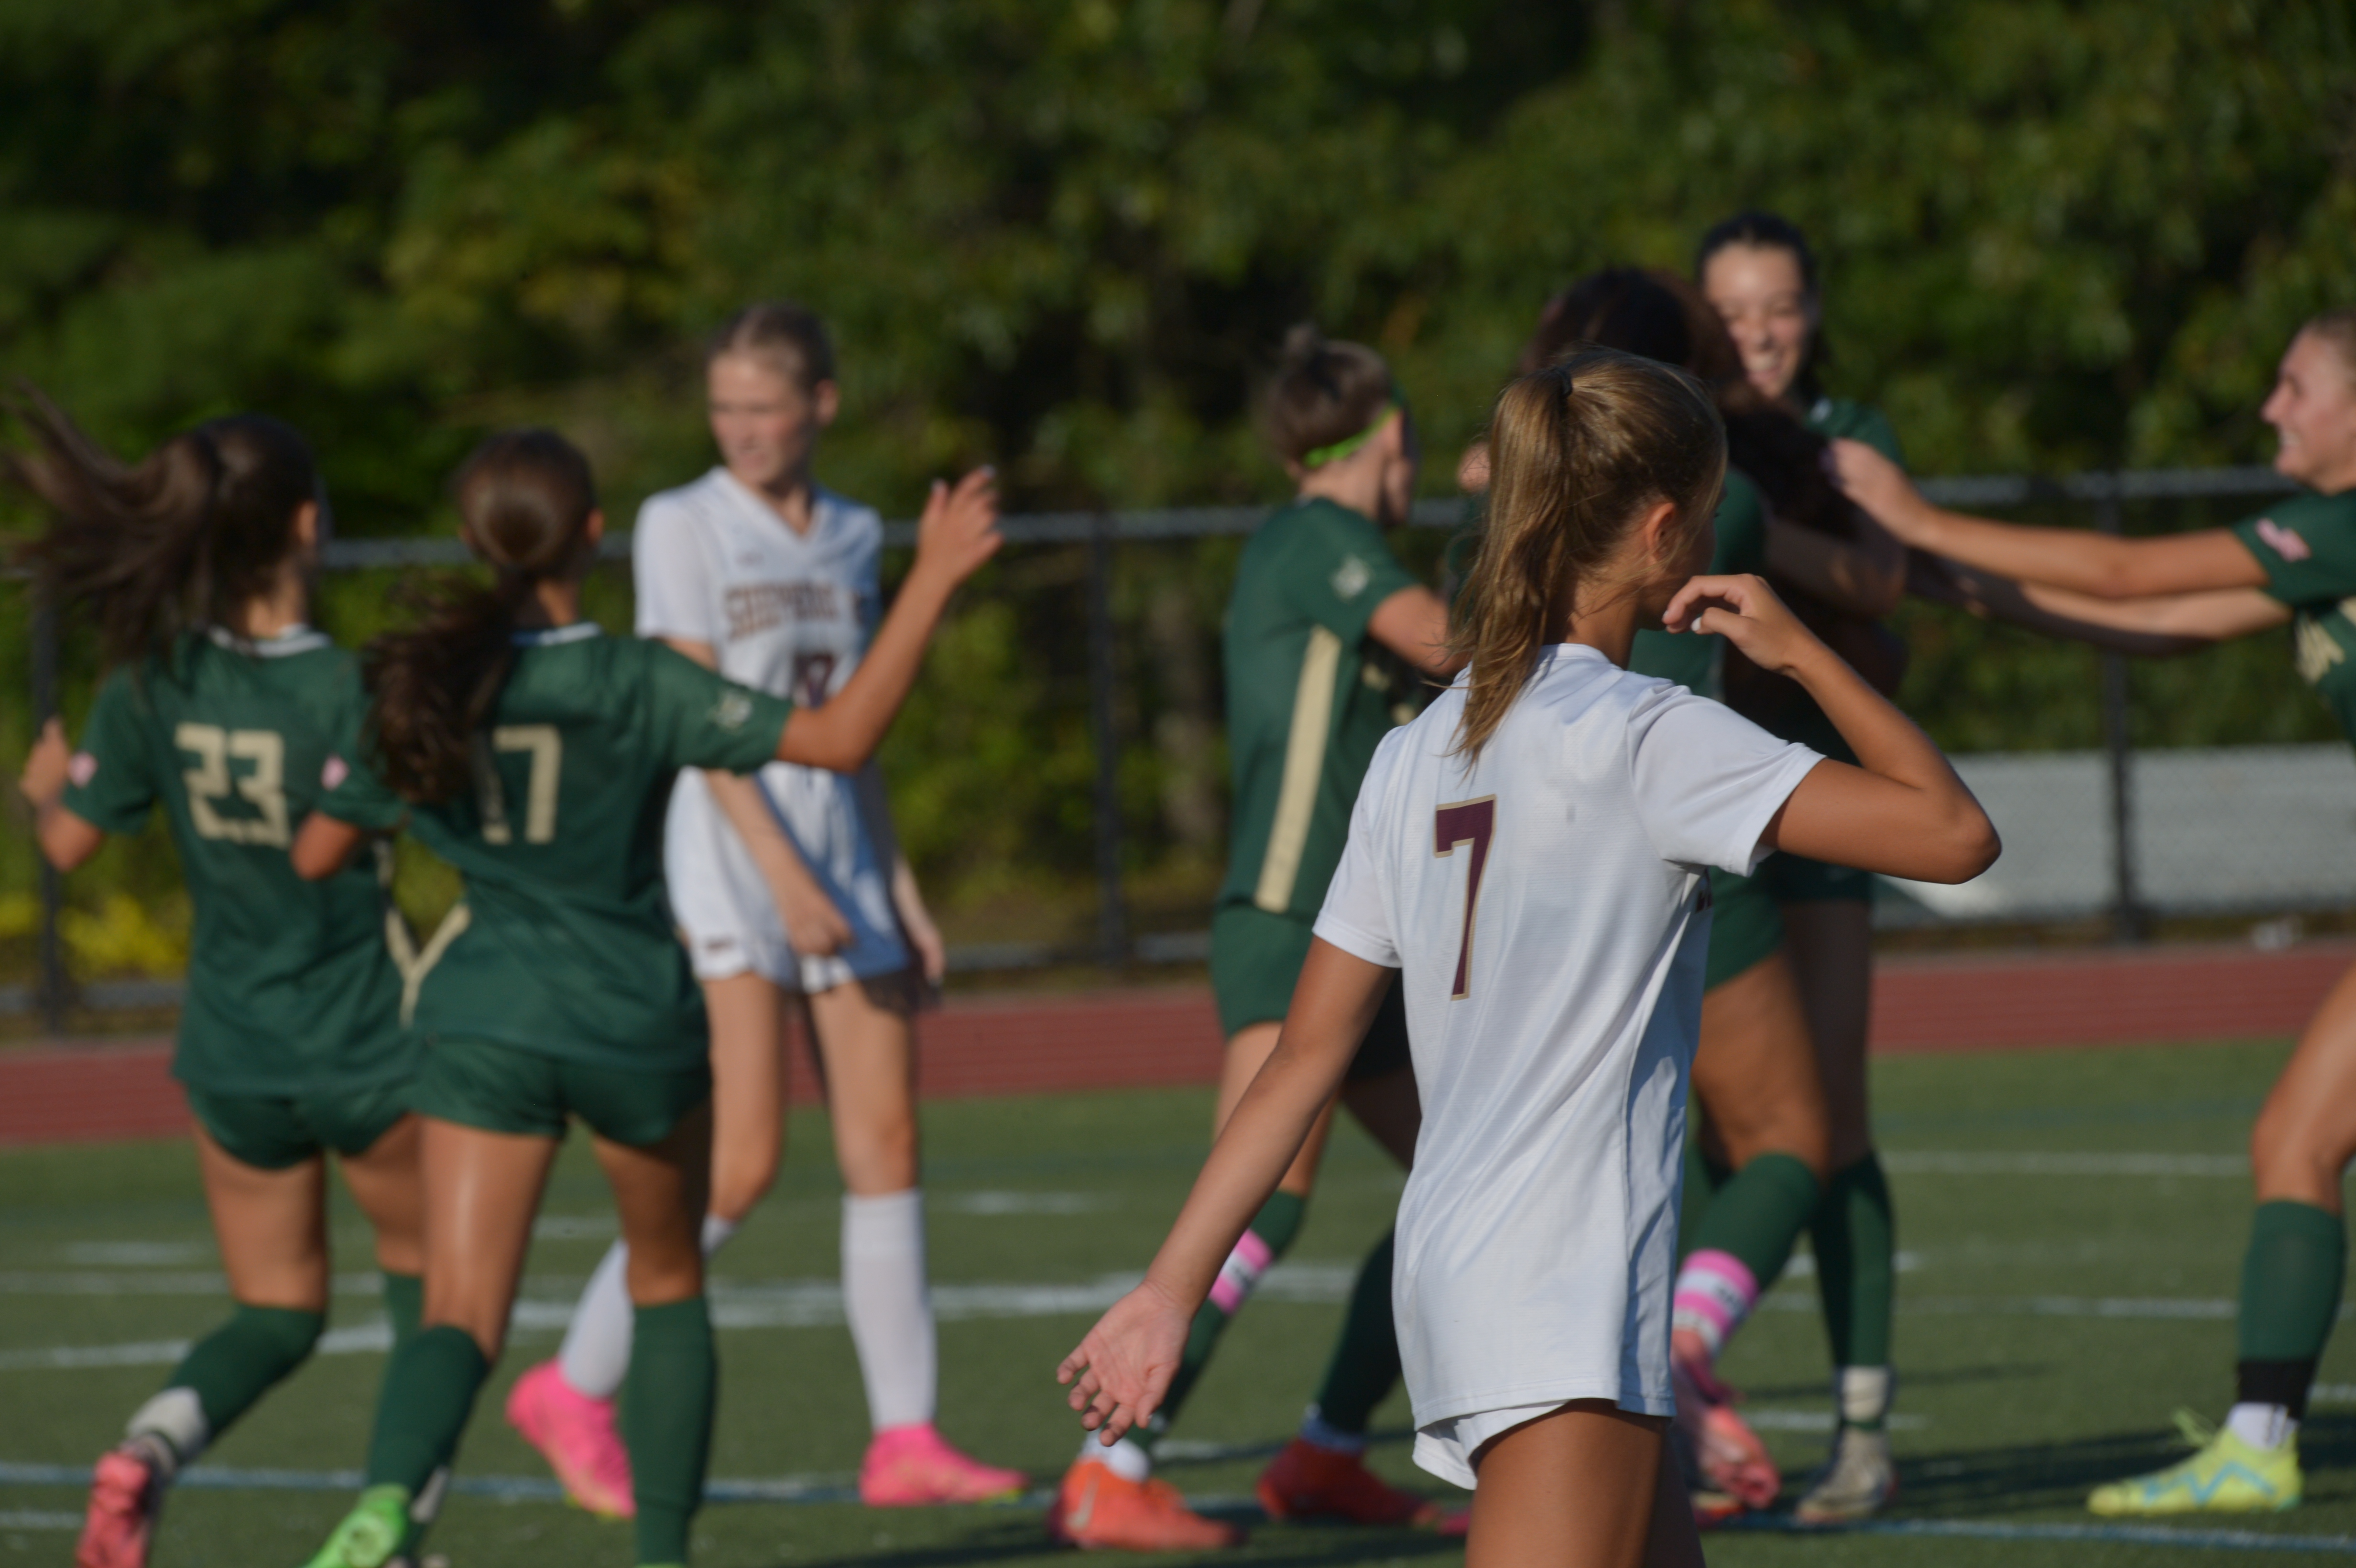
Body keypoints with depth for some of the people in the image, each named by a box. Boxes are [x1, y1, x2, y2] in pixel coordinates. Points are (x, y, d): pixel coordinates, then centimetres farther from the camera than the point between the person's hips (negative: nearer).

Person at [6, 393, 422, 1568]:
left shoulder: (153, 682, -8)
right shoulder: (353, 692, -21)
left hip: (232, 1056, 4)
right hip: (368, 1050, -4)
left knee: (277, 1312, 17)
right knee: (425, 1269, 24)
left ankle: (146, 1451, -13)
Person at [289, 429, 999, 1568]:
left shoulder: (418, 684, -4)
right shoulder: (637, 686, -13)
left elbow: (317, 854, 5)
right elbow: (842, 738, -17)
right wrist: (934, 578, -13)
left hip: (487, 1020, 1)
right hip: (637, 1021, -1)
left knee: (461, 1315, -6)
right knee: (668, 1284, 23)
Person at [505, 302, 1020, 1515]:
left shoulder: (853, 537, 13)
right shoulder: (683, 526, -4)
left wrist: (898, 884, 15)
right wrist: (785, 873, -20)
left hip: (842, 861, 6)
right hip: (727, 863, -6)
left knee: (887, 1144, 1)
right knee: (741, 1164, -12)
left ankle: (905, 1439, 4)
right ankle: (574, 1391, 2)